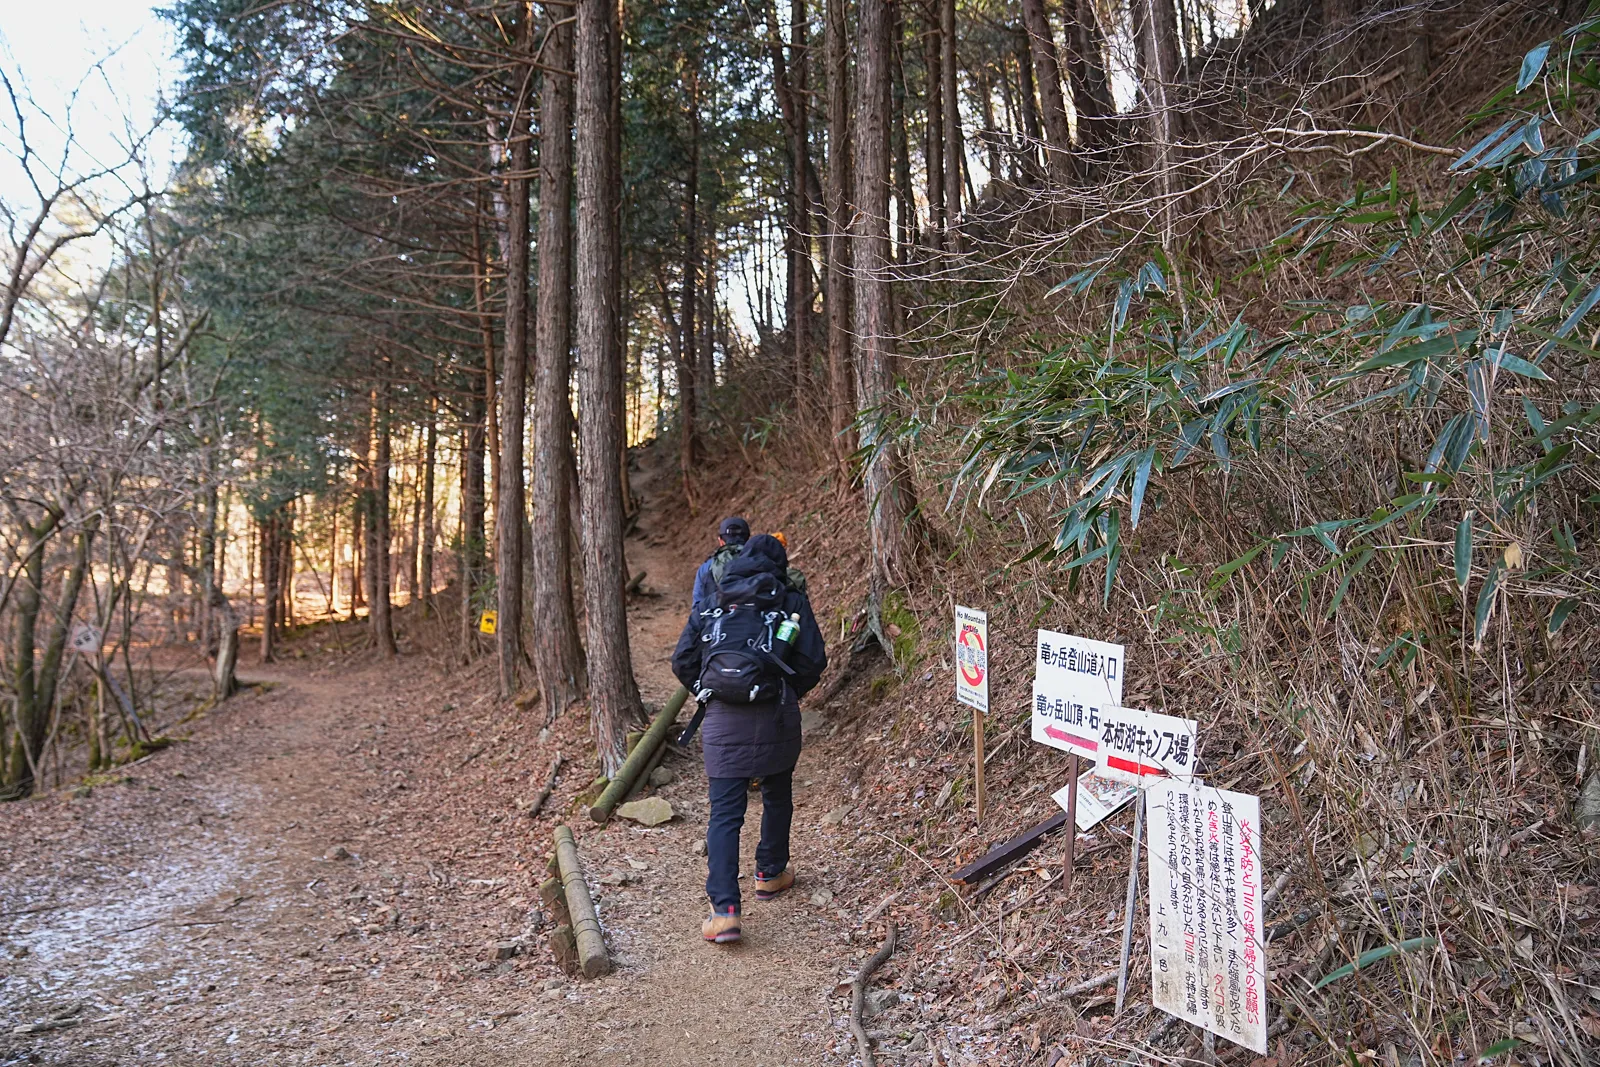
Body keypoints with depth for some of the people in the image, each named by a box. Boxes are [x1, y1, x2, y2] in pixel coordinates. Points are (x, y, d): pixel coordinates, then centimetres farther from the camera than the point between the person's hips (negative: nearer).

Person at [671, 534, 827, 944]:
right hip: (776, 717, 0)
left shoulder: (709, 608, 11)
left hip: (723, 721, 1)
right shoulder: (792, 603, 6)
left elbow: (682, 663, 7)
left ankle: (724, 910, -9)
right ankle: (770, 874, 38)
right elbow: (814, 660, 0)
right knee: (777, 798, 23)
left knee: (725, 813, 0)